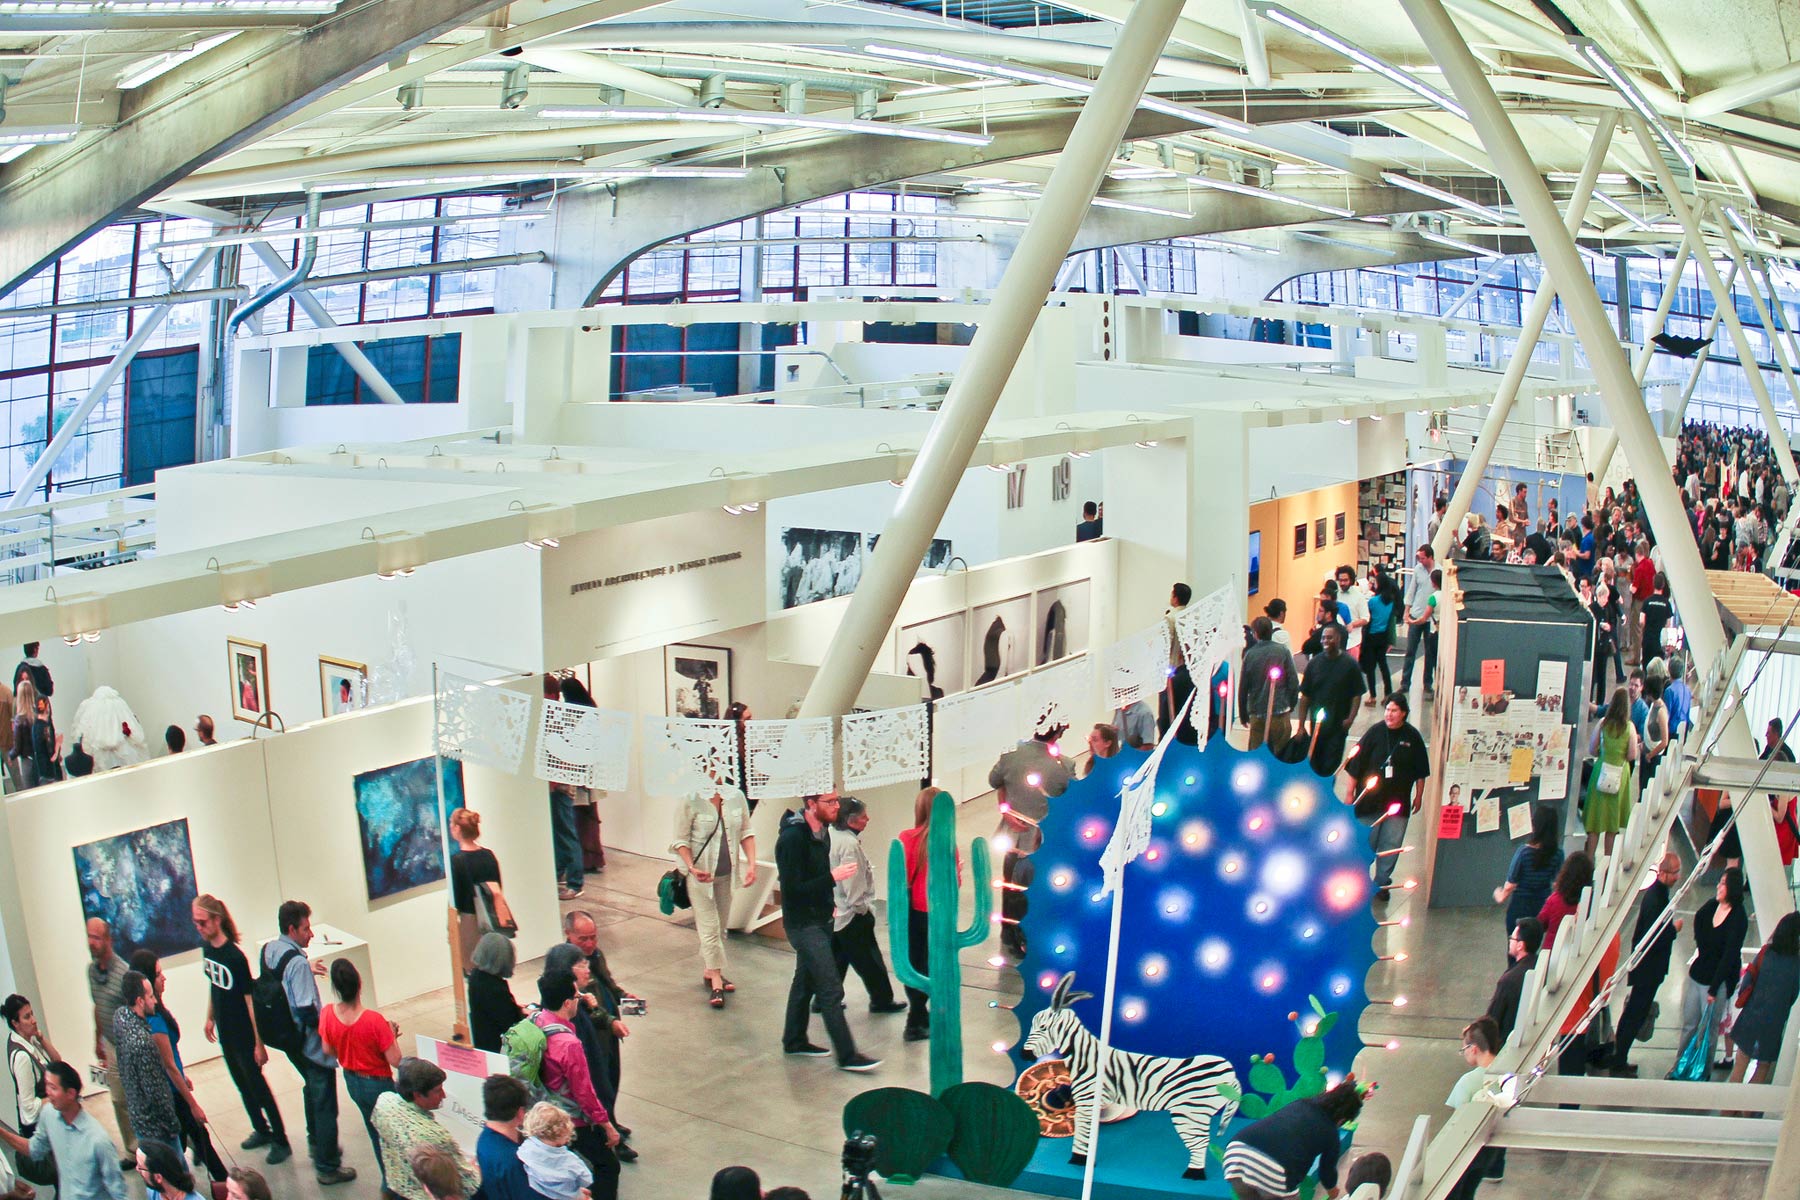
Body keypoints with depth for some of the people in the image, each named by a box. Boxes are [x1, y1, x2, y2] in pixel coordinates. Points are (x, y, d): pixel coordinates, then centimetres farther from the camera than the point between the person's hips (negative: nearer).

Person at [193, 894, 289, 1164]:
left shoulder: (235, 956, -24)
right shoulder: (206, 947, -2)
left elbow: (250, 999, -20)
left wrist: (259, 1043, -18)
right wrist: (210, 1018, 20)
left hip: (243, 1033, -7)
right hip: (224, 1032, 7)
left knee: (256, 1085, 1)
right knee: (242, 1084, 18)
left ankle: (281, 1141, 11)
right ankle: (262, 1130, 35)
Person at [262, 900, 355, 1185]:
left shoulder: (268, 951, -1)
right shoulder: (297, 962, -27)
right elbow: (307, 1012, -28)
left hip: (288, 1040, 9)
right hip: (311, 1043, -9)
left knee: (312, 1089, 29)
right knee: (324, 1103, 3)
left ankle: (316, 1143, 46)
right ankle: (327, 1166, 11)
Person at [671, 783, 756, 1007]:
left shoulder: (736, 796, -4)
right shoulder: (691, 800, -16)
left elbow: (746, 833, 5)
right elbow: (681, 840, -11)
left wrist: (751, 864, -5)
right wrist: (691, 867, -23)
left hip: (727, 873, 5)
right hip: (701, 875, -5)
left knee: (721, 927, 15)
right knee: (709, 928, -5)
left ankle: (709, 972, 31)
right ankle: (716, 983, 1)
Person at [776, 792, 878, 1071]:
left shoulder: (820, 832, 6)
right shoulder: (792, 838, -23)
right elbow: (792, 889, -24)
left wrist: (829, 904, 9)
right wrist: (832, 877, -26)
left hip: (820, 920, 9)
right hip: (804, 924, -9)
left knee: (806, 981, 19)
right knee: (831, 990, -8)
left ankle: (794, 1040, 33)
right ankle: (847, 1055, -4)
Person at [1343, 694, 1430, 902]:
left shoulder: (1412, 737, -1)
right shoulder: (1374, 732, -6)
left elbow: (1421, 771, 10)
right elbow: (1355, 765, -3)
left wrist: (1419, 796, 11)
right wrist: (1350, 794, -3)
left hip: (1398, 801, 1)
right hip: (1369, 800, -1)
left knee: (1391, 845, 4)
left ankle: (1382, 882, 17)